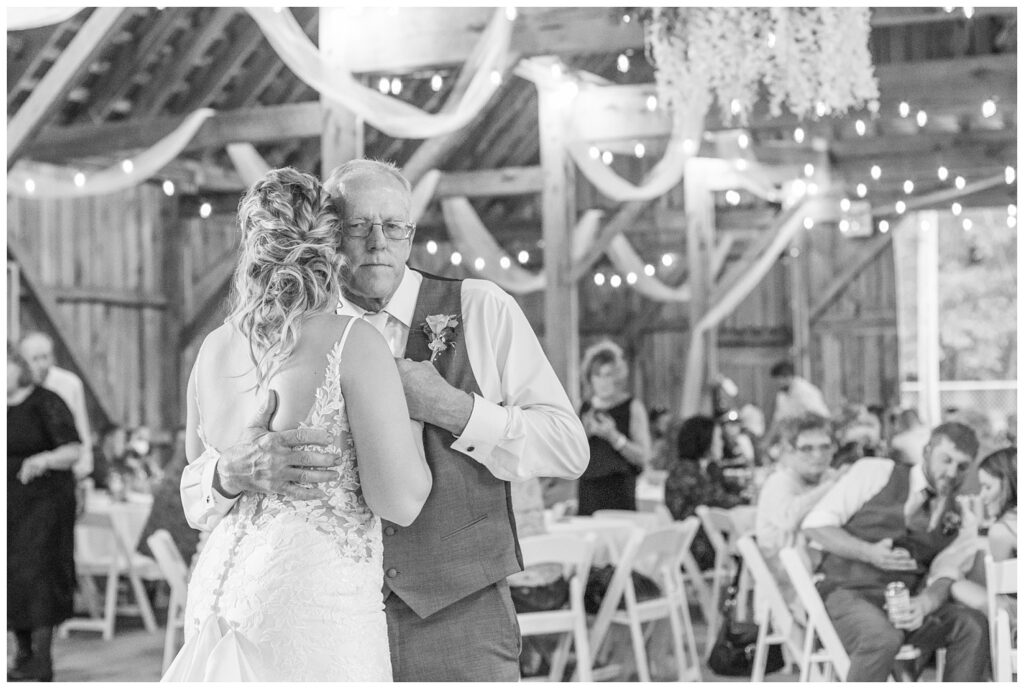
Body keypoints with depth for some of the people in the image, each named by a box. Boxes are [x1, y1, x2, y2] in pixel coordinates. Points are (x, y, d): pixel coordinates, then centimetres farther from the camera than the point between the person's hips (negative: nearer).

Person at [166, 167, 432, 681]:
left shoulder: (214, 348, 8)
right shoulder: (354, 343, -10)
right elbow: (399, 500, -12)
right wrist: (415, 414, 6)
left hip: (218, 588, 7)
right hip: (314, 605, -7)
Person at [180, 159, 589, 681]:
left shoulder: (480, 311, 0)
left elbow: (568, 447, -4)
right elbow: (197, 497, -2)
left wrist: (451, 408, -17)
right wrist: (234, 472, -26)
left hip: (458, 616, -1)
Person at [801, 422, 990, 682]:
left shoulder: (954, 516, 13)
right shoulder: (875, 473, 1)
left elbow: (941, 579, 5)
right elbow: (815, 525, -3)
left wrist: (922, 605, -19)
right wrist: (869, 553, -17)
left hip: (903, 605, 4)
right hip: (846, 594, -4)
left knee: (973, 625, -22)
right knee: (883, 637, -36)